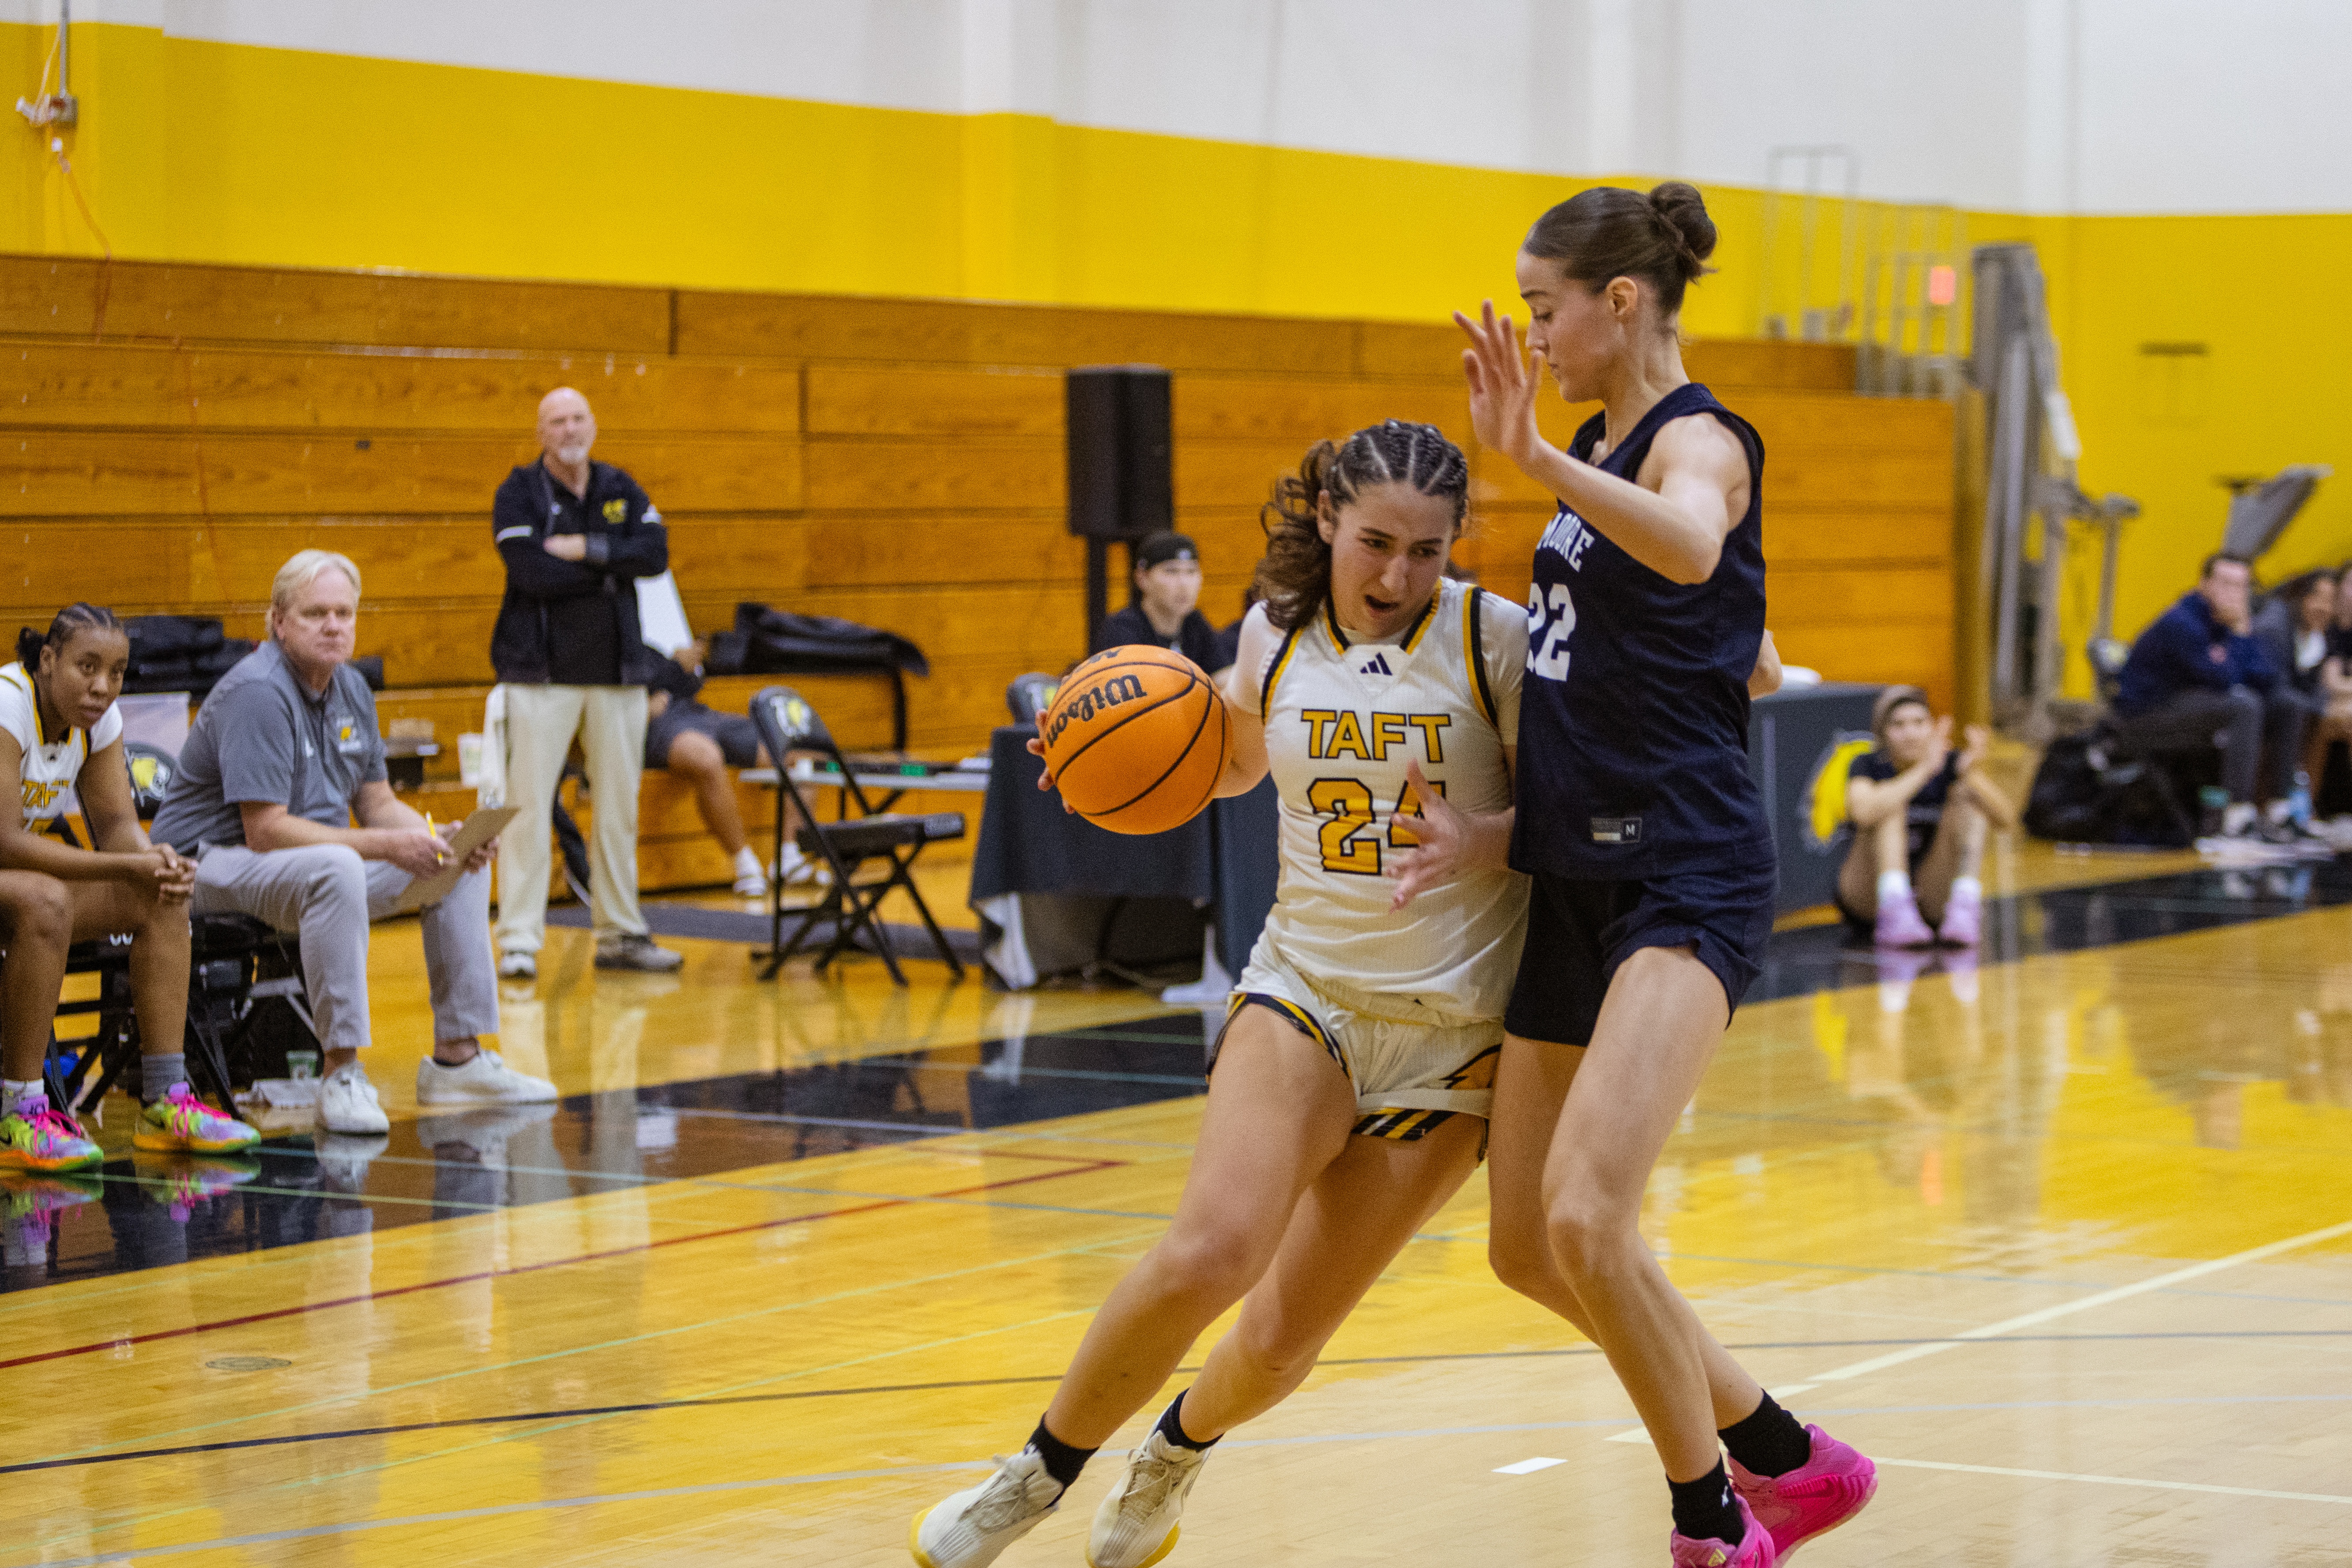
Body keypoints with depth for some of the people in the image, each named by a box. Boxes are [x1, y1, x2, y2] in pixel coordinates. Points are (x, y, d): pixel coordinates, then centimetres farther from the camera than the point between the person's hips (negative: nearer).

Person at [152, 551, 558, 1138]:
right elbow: (266, 831, -26)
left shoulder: (351, 690, 8)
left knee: (464, 864, 2)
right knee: (337, 868, -39)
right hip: (213, 863, -9)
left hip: (323, 859, 9)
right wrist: (385, 846, -27)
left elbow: (378, 803, 13)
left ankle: (458, 1056, 6)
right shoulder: (258, 693, -21)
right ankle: (342, 1072, -34)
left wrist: (438, 837, -8)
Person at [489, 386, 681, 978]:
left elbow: (657, 553, -6)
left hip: (617, 669, 4)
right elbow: (532, 573, -18)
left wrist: (587, 550, -16)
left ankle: (620, 934, 18)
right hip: (543, 672, -4)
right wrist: (614, 565, -9)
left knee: (619, 806, 9)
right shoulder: (518, 494, -3)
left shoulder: (621, 489, 10)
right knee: (528, 806, -8)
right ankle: (519, 940, -5)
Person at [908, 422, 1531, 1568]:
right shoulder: (1275, 635, 2)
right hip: (1303, 987, 1)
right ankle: (1036, 1476, -3)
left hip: (1450, 1032, -1)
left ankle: (1175, 1456, 35)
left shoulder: (1493, 638, -8)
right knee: (1211, 1249, -25)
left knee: (1286, 1338, 0)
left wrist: (1480, 839, -24)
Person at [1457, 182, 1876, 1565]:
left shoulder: (1696, 438, -10)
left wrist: (1534, 458, -49)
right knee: (1528, 1247, 11)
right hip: (1581, 882, 10)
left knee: (1586, 1220, -24)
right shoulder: (1603, 451, 16)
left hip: (1687, 879, -10)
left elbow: (1688, 547, -36)